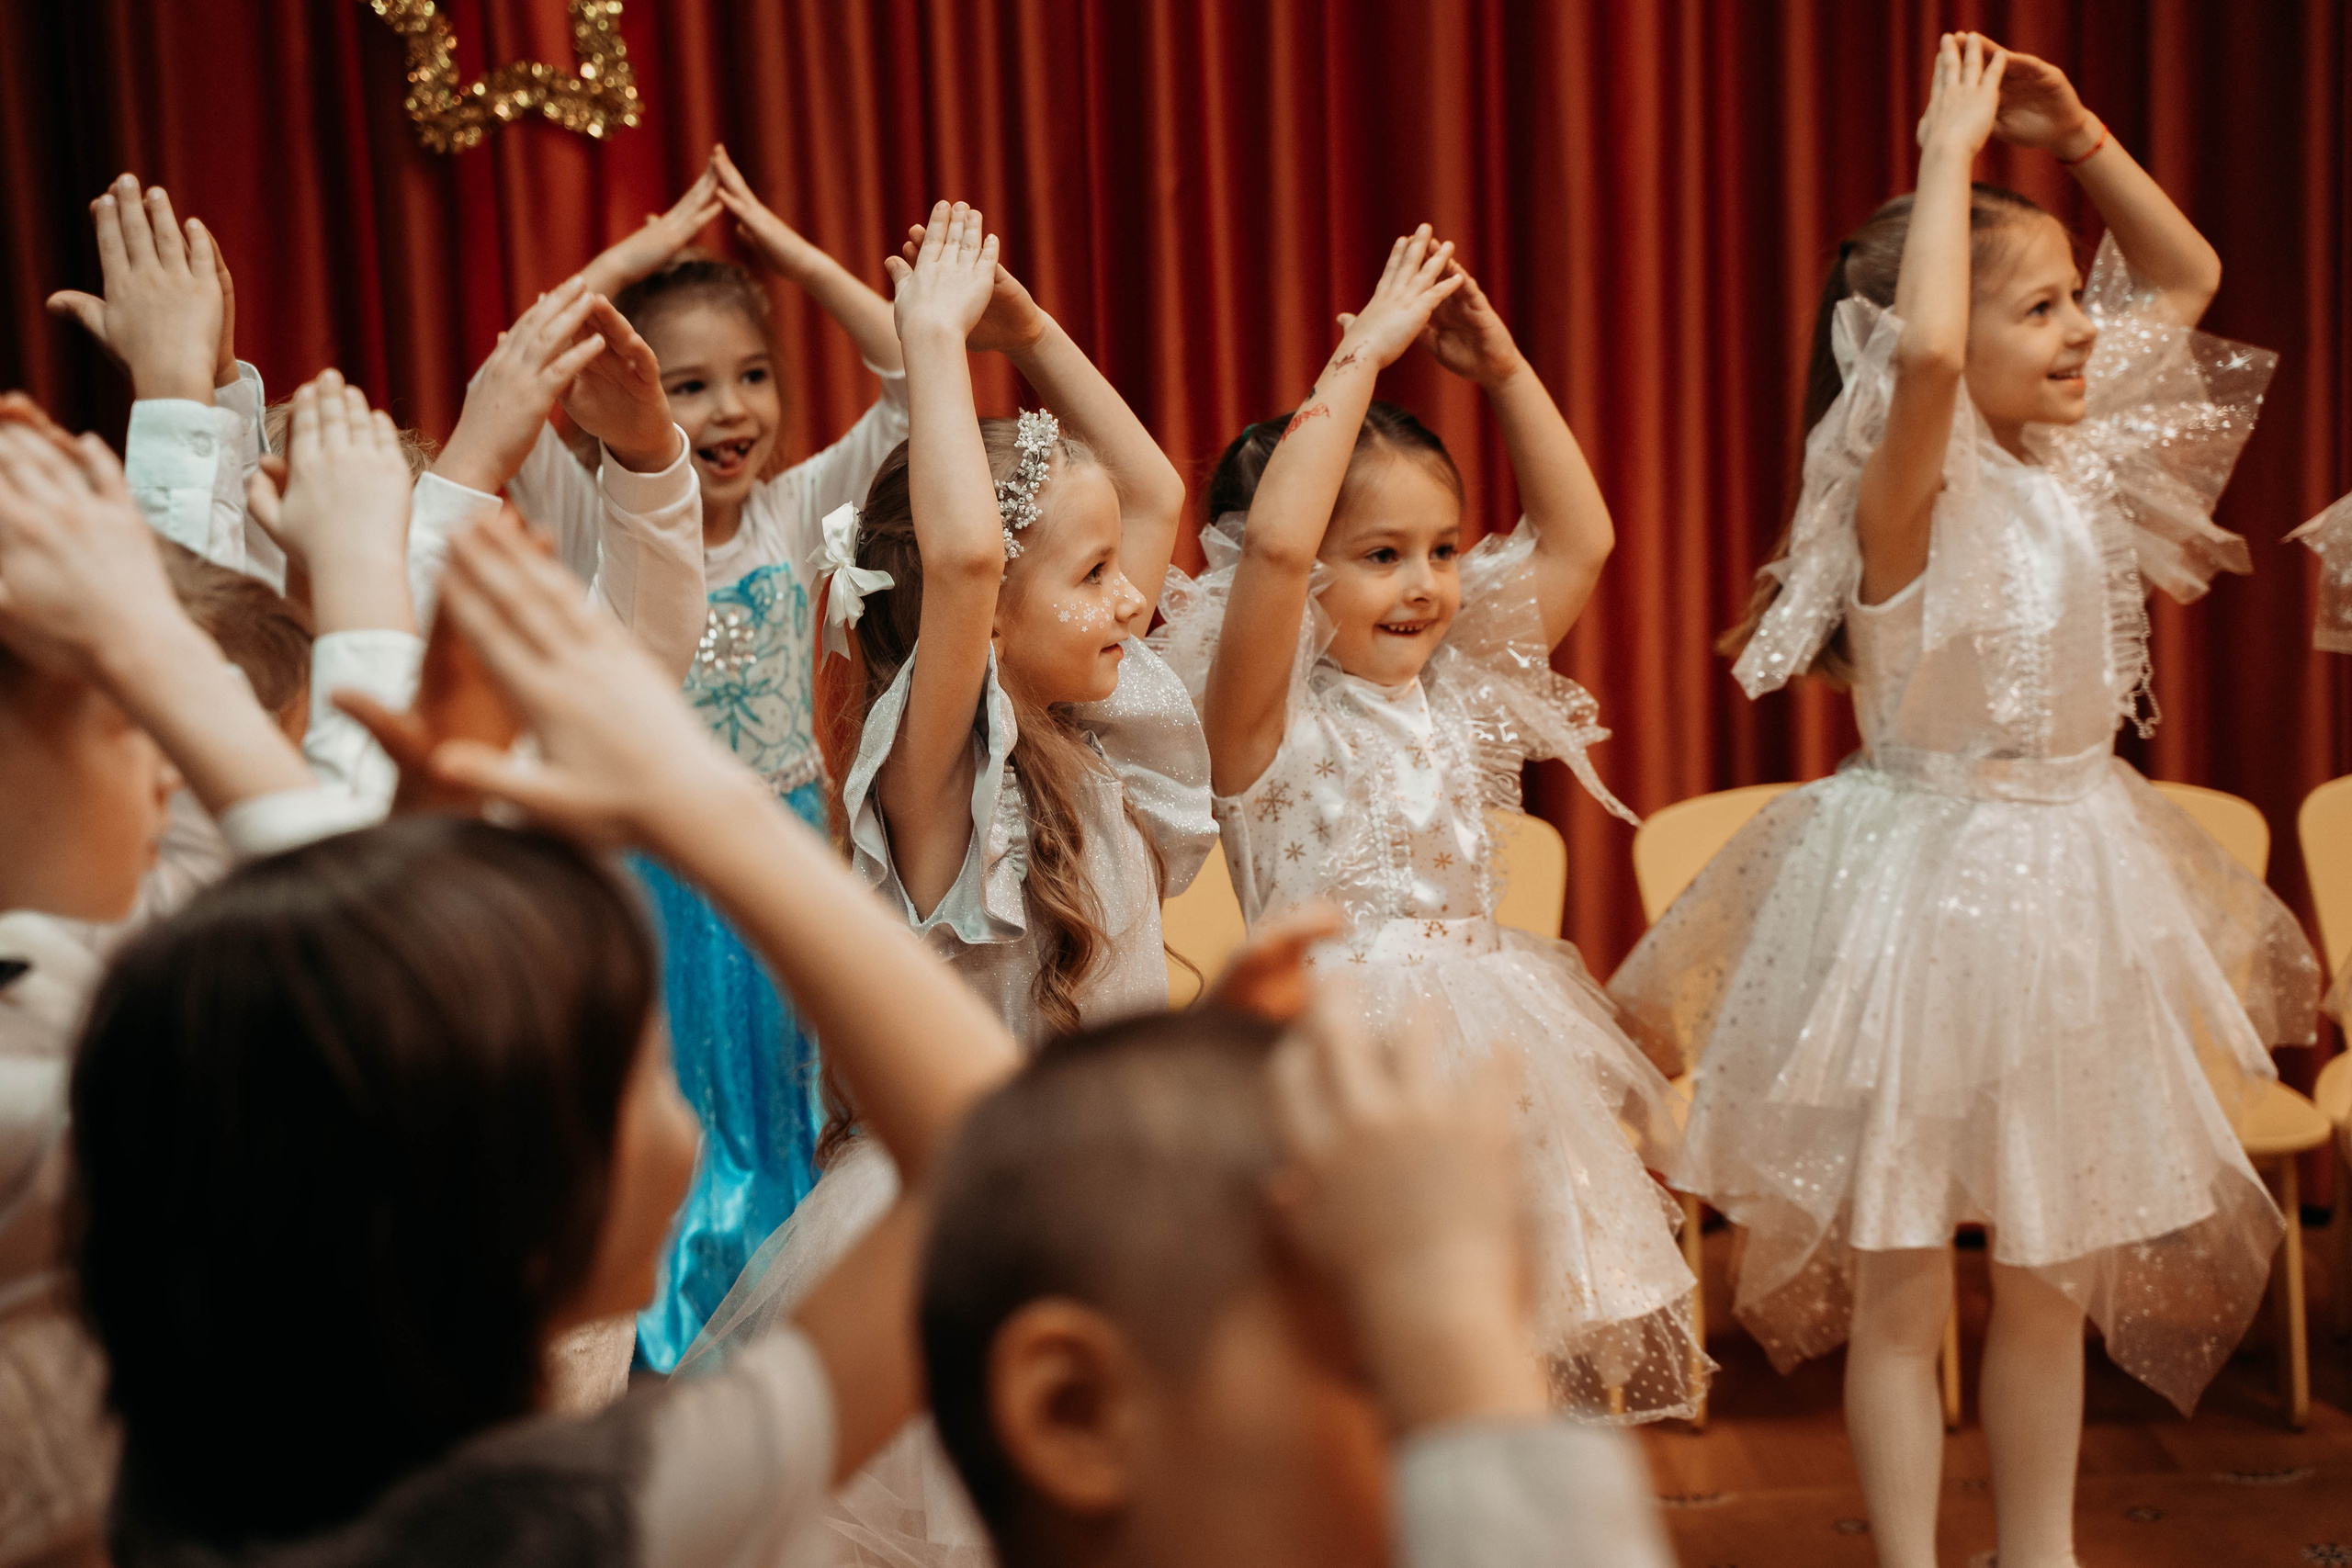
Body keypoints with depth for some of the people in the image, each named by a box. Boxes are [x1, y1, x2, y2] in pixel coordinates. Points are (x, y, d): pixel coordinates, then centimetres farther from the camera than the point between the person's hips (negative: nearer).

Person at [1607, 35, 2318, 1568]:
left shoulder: (2073, 463, 5)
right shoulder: (1909, 496, -16)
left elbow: (2189, 277, 16)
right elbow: (1924, 352, -39)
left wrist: (2077, 136, 3)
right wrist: (1953, 146, -27)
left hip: (2072, 878, 7)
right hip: (1929, 881, -7)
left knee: (2056, 1266, 16)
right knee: (1904, 1277, 5)